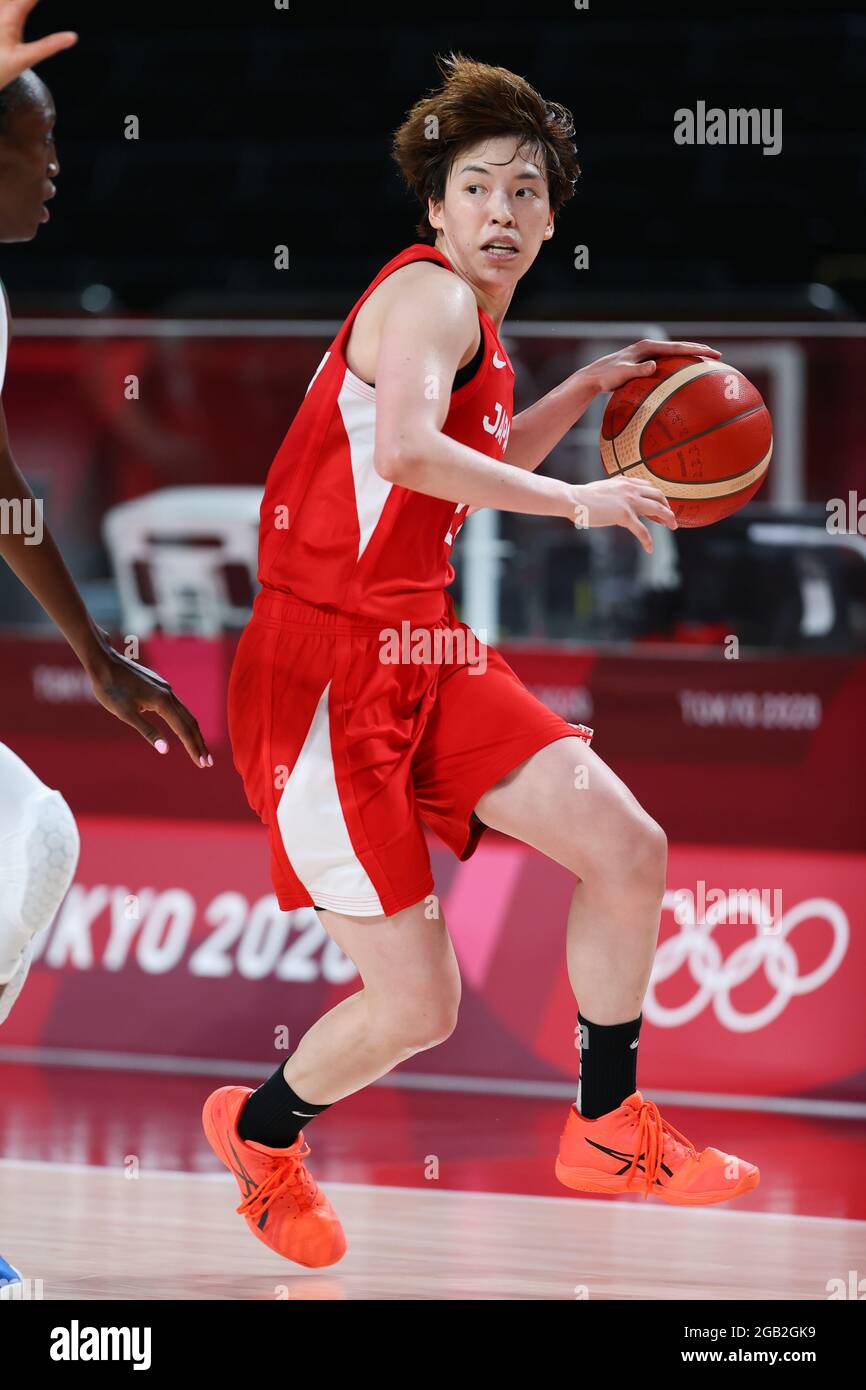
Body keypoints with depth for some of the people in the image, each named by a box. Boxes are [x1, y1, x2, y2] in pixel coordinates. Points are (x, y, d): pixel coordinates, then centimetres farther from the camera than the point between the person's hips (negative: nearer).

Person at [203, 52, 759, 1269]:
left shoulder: (476, 324, 16)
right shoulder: (429, 295, -13)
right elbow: (405, 452, -32)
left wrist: (588, 388, 26)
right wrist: (576, 502, -22)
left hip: (424, 655, 9)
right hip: (326, 675, -9)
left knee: (628, 848, -3)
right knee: (415, 1008, -7)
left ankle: (609, 1133, 14)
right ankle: (259, 1135, 23)